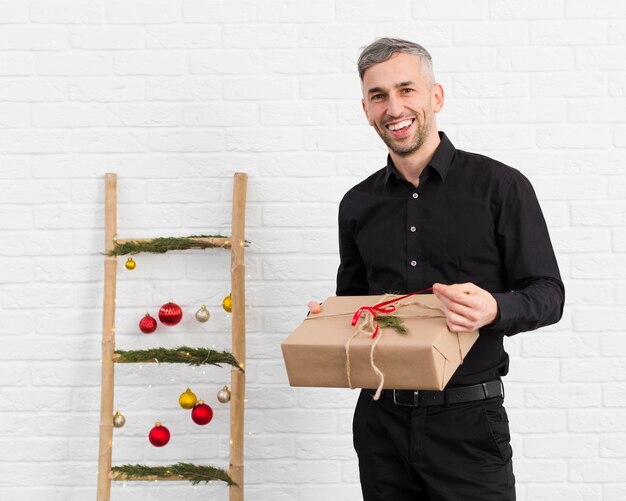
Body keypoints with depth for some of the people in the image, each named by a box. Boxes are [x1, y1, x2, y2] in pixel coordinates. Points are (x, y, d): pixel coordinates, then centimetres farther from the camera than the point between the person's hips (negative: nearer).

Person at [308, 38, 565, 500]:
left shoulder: (500, 186, -5)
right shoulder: (358, 205, 9)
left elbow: (547, 293, -4)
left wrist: (495, 309, -24)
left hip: (468, 421, -4)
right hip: (381, 420, 4)